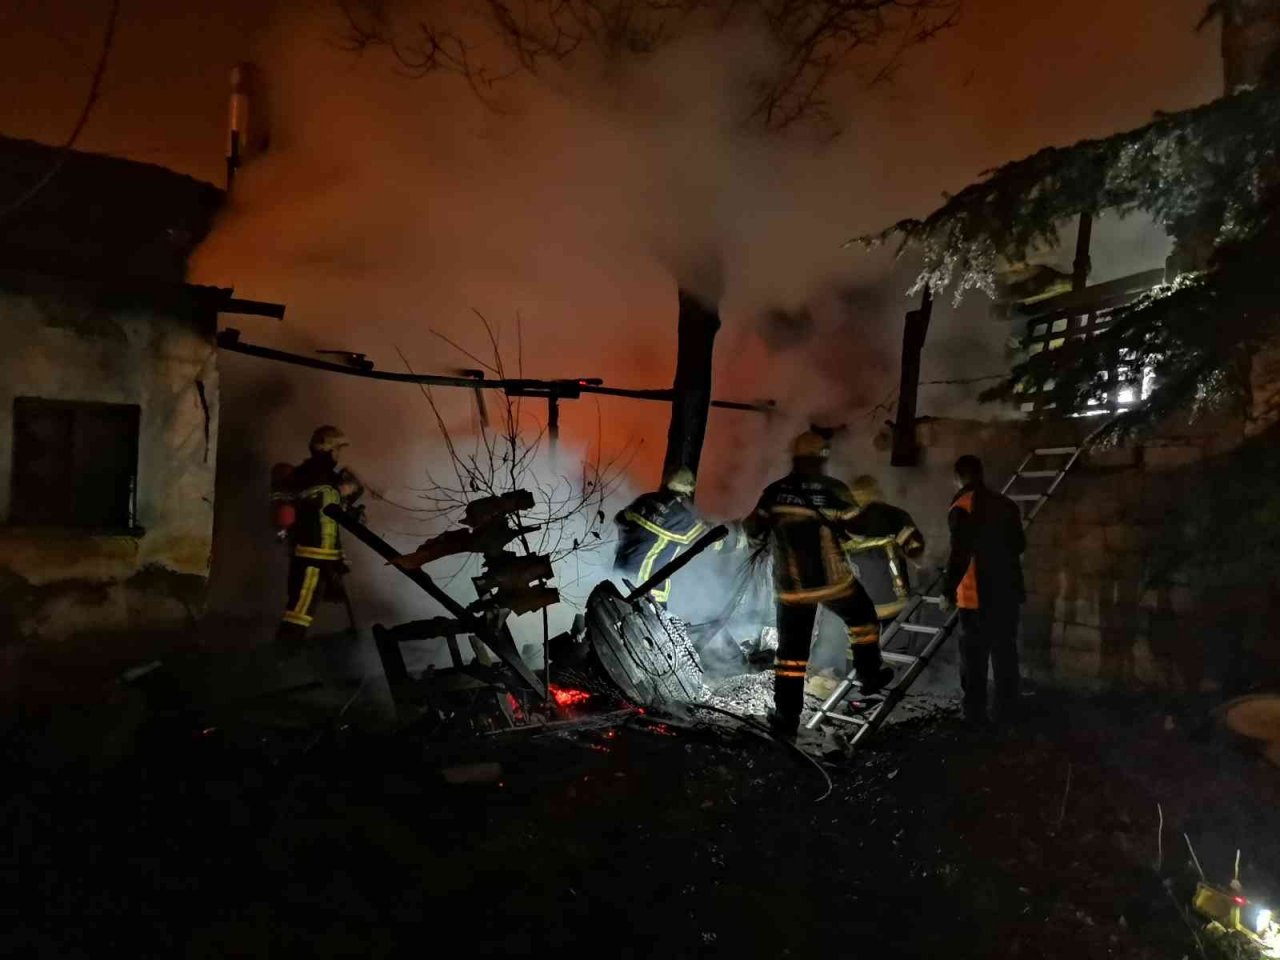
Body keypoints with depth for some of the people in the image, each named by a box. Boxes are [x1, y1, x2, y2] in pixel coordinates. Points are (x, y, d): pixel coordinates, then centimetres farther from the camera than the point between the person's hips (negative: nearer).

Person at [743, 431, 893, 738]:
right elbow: (859, 528, -4)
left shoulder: (773, 492, -2)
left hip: (790, 587, 3)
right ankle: (870, 675, 38)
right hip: (832, 580, -2)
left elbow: (756, 533, 5)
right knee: (862, 617, 27)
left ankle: (786, 717, 10)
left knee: (792, 650, 10)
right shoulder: (833, 490, -11)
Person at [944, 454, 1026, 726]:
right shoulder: (1006, 504, 7)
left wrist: (949, 591, -10)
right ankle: (1006, 710, 20)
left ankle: (975, 714, 7)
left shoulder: (962, 507, -13)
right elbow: (1020, 545, 17)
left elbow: (960, 554, -18)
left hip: (977, 595, -6)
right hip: (1007, 591, 6)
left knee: (974, 656, 3)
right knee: (1005, 651, 13)